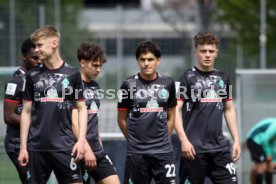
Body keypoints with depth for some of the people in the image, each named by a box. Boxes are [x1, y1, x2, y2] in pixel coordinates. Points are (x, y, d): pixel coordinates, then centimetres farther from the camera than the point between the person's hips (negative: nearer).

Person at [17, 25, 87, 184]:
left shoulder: (72, 74, 2)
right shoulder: (33, 76, 7)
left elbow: (82, 108, 5)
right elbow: (26, 112, 10)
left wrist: (81, 140, -6)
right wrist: (23, 146, 5)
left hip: (65, 146, -2)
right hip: (37, 147, 2)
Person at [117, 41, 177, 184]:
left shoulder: (168, 83, 5)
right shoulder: (129, 85, -2)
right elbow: (122, 120, 5)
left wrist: (163, 139, 10)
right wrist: (134, 139, 11)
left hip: (163, 151, 1)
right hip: (137, 152, -1)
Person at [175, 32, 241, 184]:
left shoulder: (223, 78, 13)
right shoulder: (187, 78, -3)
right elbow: (175, 111, -9)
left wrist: (236, 140, 12)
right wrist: (184, 140, -19)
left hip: (219, 147, 5)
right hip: (194, 148, -5)